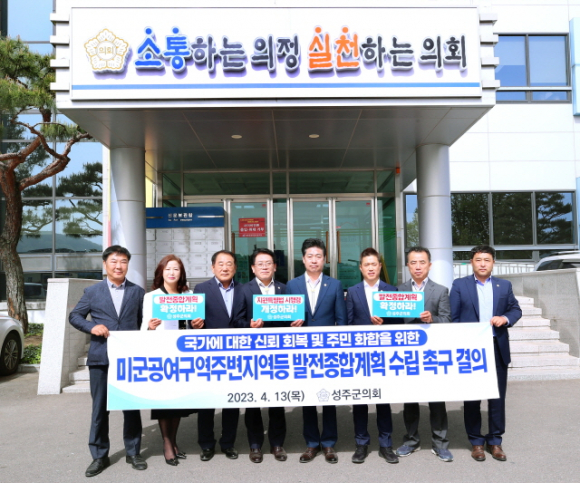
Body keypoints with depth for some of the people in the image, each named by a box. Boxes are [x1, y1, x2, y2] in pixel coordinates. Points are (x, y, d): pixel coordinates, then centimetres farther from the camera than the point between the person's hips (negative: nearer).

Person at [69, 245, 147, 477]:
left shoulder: (137, 292, 7)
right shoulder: (92, 291, 5)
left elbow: (144, 321, 9)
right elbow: (74, 316, 7)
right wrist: (91, 326, -9)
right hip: (100, 358, 0)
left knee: (131, 407, 9)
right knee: (100, 408, 7)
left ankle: (133, 452, 23)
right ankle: (99, 455, 21)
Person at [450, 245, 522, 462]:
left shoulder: (504, 285, 8)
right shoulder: (459, 285, 0)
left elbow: (516, 309, 12)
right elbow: (453, 317, -1)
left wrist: (505, 318, -11)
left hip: (498, 348, 2)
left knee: (498, 396, 7)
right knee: (472, 397, 7)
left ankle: (495, 441, 21)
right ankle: (476, 441, 20)